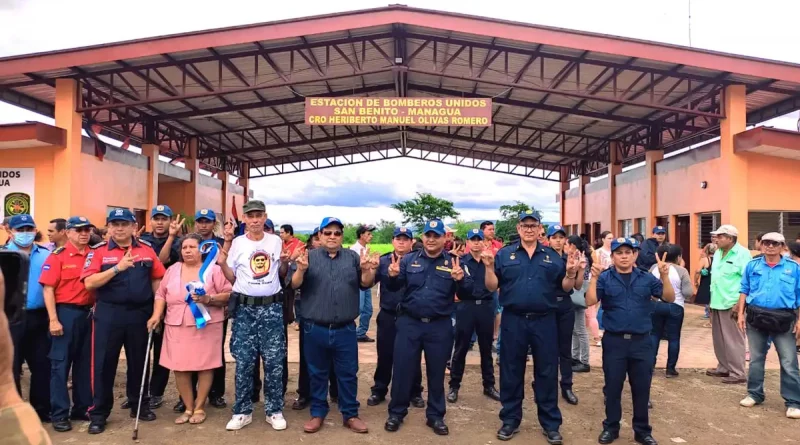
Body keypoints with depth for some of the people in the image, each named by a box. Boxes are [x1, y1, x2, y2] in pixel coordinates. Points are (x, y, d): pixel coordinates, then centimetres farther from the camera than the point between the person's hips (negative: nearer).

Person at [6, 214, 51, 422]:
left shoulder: (46, 255, 7)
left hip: (39, 317, 3)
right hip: (12, 317, -2)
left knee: (42, 364, 9)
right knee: (11, 366, 6)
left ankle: (41, 408, 21)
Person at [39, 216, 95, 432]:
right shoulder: (58, 256, -6)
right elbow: (48, 288, -10)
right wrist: (53, 319, -15)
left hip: (88, 313, 5)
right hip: (66, 312, -4)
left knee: (85, 363, 12)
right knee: (60, 363, 1)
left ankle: (82, 407, 23)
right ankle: (59, 414, 9)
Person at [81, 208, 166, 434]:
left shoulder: (146, 249, 5)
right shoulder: (98, 251, -2)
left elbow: (157, 279, 8)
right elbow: (89, 283, -12)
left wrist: (157, 310, 3)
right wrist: (118, 267, -23)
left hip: (140, 313, 2)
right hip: (109, 314, -2)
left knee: (139, 360, 13)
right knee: (104, 362, 4)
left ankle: (140, 405, 28)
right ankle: (99, 413, 17)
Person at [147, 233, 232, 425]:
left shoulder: (214, 269, 0)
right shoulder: (173, 270, 12)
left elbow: (228, 295, -5)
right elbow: (161, 294, 10)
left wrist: (208, 299, -19)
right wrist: (156, 315, -3)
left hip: (206, 325, -3)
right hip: (177, 326, 3)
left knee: (205, 366, 1)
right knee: (180, 367, 4)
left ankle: (199, 408, 15)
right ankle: (188, 408, 18)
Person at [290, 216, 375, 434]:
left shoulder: (353, 257, 6)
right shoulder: (309, 256, 2)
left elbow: (366, 285, 2)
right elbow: (294, 285, -5)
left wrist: (366, 270, -18)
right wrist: (301, 270, -25)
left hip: (345, 329, 1)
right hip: (315, 329, -1)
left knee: (348, 374, 9)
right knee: (317, 373, 12)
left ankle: (350, 414, 22)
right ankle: (317, 413, 27)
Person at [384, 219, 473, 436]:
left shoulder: (454, 262, -1)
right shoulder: (409, 260, 3)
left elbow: (468, 292, -8)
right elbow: (395, 287, 0)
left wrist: (460, 279, -29)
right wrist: (393, 276, -22)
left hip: (440, 326, 0)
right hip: (409, 323, 1)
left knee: (437, 372, 12)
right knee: (402, 369, 6)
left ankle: (435, 416, 27)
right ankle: (396, 413, 23)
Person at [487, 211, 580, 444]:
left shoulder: (553, 256, 7)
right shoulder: (504, 254, 2)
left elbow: (565, 287, 7)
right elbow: (492, 287, -2)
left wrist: (571, 273, -12)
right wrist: (489, 267, -18)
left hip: (544, 321, 1)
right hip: (513, 320, -1)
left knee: (547, 372, 7)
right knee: (511, 372, 9)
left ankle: (550, 424, 20)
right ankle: (510, 420, 23)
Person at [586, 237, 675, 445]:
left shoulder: (646, 278, 4)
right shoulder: (605, 278, -3)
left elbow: (669, 298, -4)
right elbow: (590, 301, -14)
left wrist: (665, 276, -19)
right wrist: (594, 277, -26)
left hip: (641, 341, 2)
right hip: (614, 341, -1)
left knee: (642, 388, 11)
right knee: (612, 387, 9)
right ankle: (611, 427, 24)